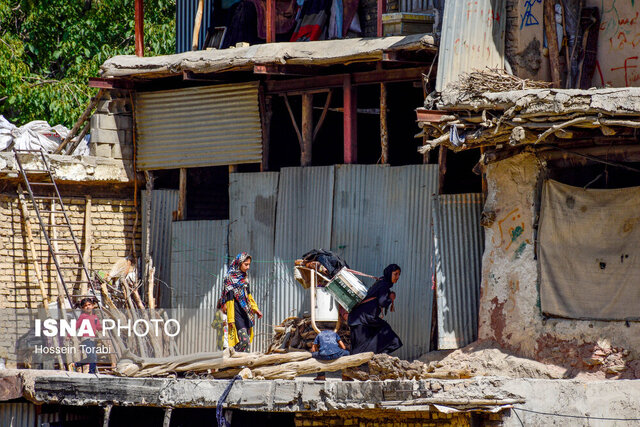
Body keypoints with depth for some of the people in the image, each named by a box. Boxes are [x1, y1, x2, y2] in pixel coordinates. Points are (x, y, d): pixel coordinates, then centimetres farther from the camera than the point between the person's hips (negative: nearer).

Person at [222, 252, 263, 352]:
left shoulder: (244, 277, 13)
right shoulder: (230, 278, -9)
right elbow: (229, 299, -11)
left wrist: (256, 309, 20)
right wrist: (230, 318, -14)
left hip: (246, 313, 8)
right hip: (237, 313, -8)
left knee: (247, 341, 5)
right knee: (243, 339, -19)